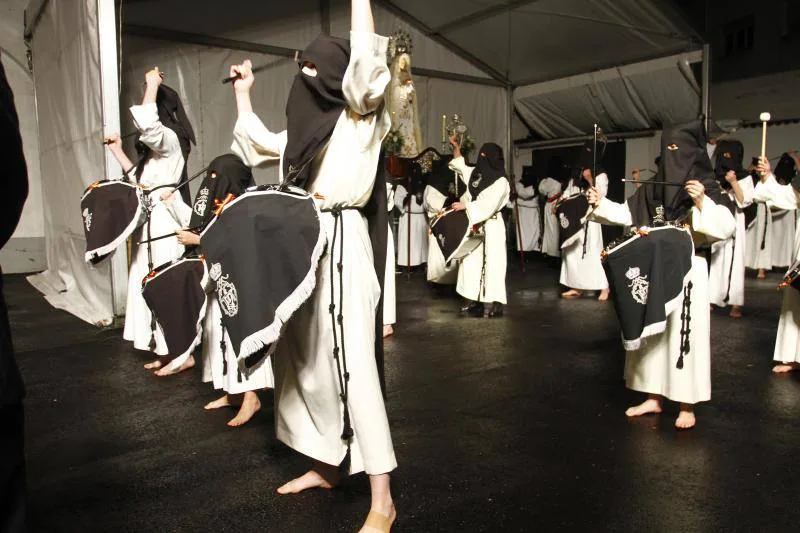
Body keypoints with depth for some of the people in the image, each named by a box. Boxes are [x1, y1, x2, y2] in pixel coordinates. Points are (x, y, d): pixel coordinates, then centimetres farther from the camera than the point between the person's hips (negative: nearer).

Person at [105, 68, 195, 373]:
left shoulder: (169, 139, -10)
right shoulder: (157, 146, 18)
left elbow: (146, 123, -32)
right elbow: (140, 178, 29)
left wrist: (152, 86, -17)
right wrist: (117, 150, 30)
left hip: (165, 222, -10)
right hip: (152, 223, 10)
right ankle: (167, 351, 18)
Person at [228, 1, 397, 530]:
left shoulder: (359, 117, 1)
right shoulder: (304, 127, 20)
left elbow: (365, 63, -18)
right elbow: (257, 143, 36)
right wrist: (244, 92, 39)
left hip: (340, 242, -8)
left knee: (349, 360, -13)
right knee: (301, 355, 11)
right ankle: (327, 464, 27)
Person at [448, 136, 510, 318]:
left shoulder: (501, 182, -10)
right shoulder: (476, 173, 10)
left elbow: (488, 205, -19)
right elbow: (460, 165, 26)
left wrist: (465, 206, -16)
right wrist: (455, 147, 14)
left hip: (491, 227, -7)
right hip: (474, 225, 7)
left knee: (492, 264, -7)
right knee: (471, 263, 7)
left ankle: (497, 303, -4)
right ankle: (475, 301, 13)